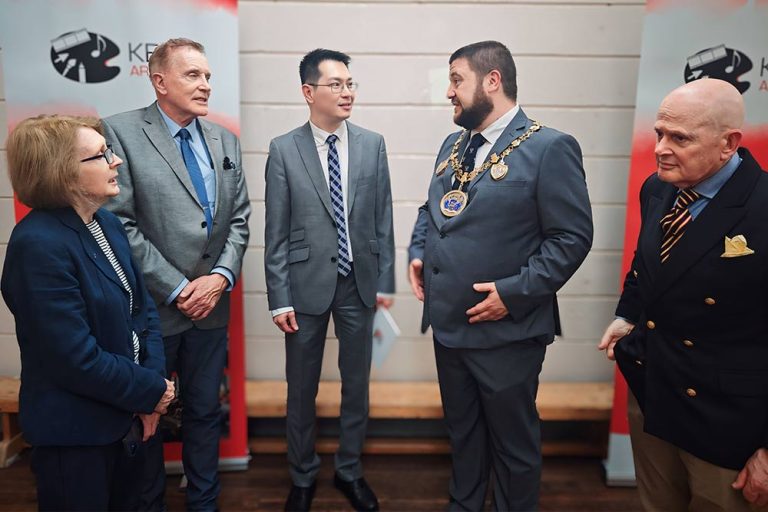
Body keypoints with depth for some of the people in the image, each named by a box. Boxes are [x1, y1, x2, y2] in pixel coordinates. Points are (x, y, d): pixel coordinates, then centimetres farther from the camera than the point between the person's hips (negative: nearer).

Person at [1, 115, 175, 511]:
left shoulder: (107, 223, 2)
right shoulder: (38, 244, -24)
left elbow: (143, 309, 5)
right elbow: (77, 359, -26)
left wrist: (151, 384, -7)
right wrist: (151, 391, -14)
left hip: (125, 417, 8)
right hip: (74, 435, -7)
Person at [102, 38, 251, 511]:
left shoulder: (225, 140, 9)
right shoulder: (121, 132, -8)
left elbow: (239, 218, 7)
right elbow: (121, 223, -14)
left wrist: (222, 276, -7)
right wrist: (176, 289, -15)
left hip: (211, 304, 5)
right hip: (151, 308, -4)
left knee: (205, 413, 17)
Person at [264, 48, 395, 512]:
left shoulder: (372, 144, 2)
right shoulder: (283, 150, -4)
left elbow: (383, 220, 4)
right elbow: (276, 233, -4)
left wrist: (385, 281, 3)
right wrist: (280, 298, -7)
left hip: (359, 283, 2)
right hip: (307, 283, -2)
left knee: (357, 384, 14)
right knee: (302, 389, 12)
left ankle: (350, 470, 36)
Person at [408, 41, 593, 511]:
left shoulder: (550, 148, -14)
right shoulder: (454, 145, 10)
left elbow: (572, 237, -15)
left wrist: (515, 292, -20)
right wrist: (418, 253, 3)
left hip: (504, 330, -7)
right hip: (448, 322, 7)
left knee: (513, 441, 13)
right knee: (461, 429, 24)